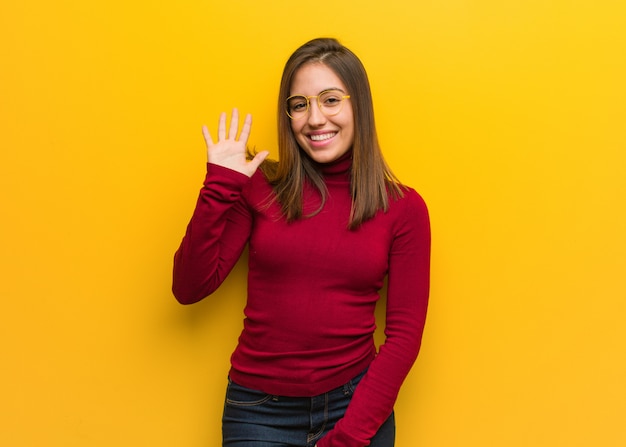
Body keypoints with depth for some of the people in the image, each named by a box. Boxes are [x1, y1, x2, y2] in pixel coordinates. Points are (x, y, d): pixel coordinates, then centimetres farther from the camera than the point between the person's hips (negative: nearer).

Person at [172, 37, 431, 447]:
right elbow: (189, 288, -6)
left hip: (355, 401, 0)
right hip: (259, 408, 1)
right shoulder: (258, 186, -3)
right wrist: (219, 185, -12)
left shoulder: (403, 208, -4)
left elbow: (405, 335, -5)